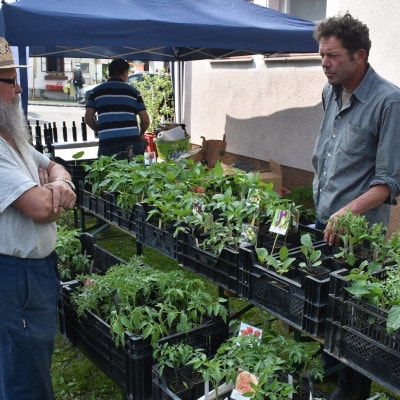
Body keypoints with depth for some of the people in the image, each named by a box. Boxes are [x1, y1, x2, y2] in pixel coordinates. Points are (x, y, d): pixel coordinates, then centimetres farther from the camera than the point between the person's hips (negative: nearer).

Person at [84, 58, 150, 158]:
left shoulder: (97, 91, 11)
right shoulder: (133, 91, 9)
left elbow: (88, 118, 5)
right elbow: (145, 119, 5)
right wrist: (141, 135, 23)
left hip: (107, 142, 1)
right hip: (132, 141, 0)